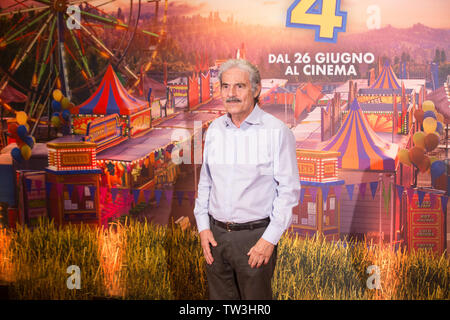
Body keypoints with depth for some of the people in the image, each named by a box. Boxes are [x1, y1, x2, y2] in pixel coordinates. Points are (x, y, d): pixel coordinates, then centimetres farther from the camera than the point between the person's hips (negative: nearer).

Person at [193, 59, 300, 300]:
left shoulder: (276, 131, -9)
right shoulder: (214, 129, 7)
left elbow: (289, 189, -9)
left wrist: (270, 238, -13)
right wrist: (203, 226, 7)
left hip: (255, 235, -5)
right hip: (216, 234, 5)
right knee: (220, 297, 15)